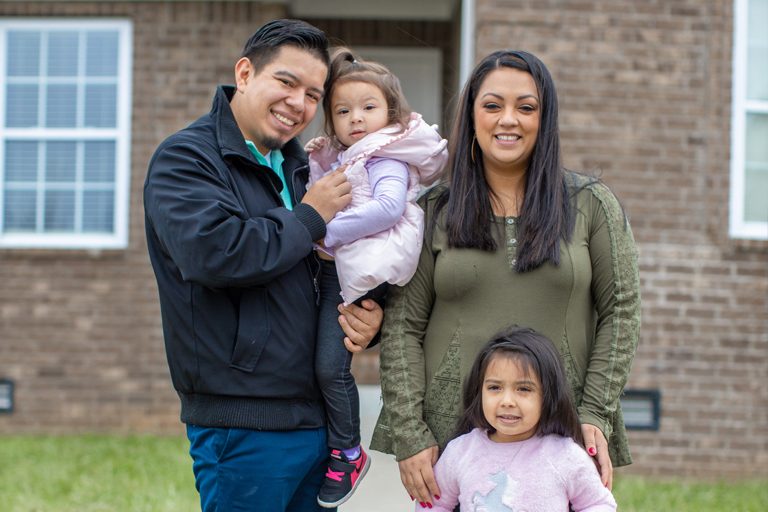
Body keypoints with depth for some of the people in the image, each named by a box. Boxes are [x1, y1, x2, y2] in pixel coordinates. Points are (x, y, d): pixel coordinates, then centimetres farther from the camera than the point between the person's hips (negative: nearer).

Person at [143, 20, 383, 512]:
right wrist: (308, 219, -12)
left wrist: (369, 316, 4)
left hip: (317, 416, 8)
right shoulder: (186, 158, -7)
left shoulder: (296, 168, 18)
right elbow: (214, 252, -26)